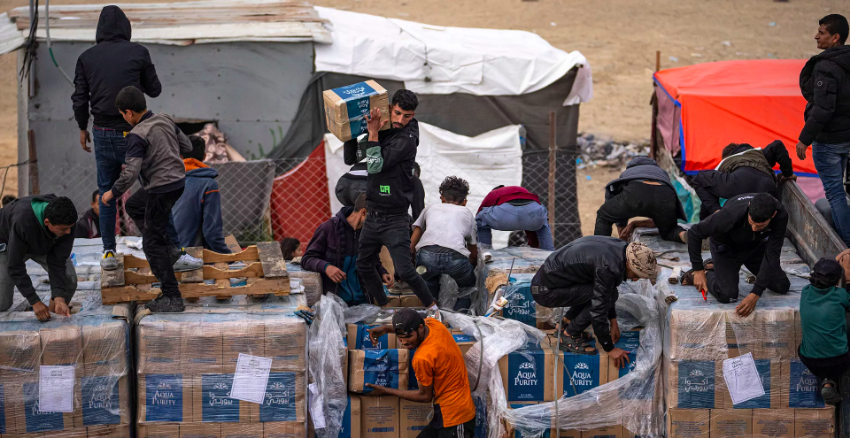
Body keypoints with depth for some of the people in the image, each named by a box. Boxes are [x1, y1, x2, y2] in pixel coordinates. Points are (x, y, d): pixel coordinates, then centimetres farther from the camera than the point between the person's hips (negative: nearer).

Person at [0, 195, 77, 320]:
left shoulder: (66, 223, -32)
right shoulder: (22, 222, -45)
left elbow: (57, 262, -26)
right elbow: (15, 266, -36)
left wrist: (59, 297, -38)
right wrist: (35, 302, -36)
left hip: (44, 246, 3)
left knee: (69, 280, -19)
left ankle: (55, 311, 7)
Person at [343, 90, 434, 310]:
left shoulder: (407, 139, -15)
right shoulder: (382, 133, 7)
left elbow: (376, 166, -22)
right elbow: (350, 159, 12)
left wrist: (373, 133, -19)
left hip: (395, 219, -7)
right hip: (373, 216, 8)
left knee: (404, 271, -14)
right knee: (364, 266, 16)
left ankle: (432, 306, 2)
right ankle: (382, 308, 31)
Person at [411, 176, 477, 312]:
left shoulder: (431, 208, 35)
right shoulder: (467, 214, 35)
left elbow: (412, 244, 32)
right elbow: (473, 253, 41)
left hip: (427, 253, 1)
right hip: (456, 256, -1)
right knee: (468, 285, 25)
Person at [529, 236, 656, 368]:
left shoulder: (618, 246, 1)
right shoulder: (609, 267, -27)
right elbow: (598, 310, -24)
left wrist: (613, 322, 18)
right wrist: (610, 348, -15)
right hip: (545, 291, -9)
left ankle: (565, 324, 18)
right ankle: (569, 337, -5)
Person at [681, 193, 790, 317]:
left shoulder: (780, 216, -33)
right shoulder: (731, 215, -41)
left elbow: (772, 255, -29)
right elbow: (695, 233, -27)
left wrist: (755, 294, -34)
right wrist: (698, 271, -25)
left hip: (756, 245, 4)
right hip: (727, 246, -4)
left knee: (782, 287, 3)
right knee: (727, 295, -22)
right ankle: (707, 272, 13)